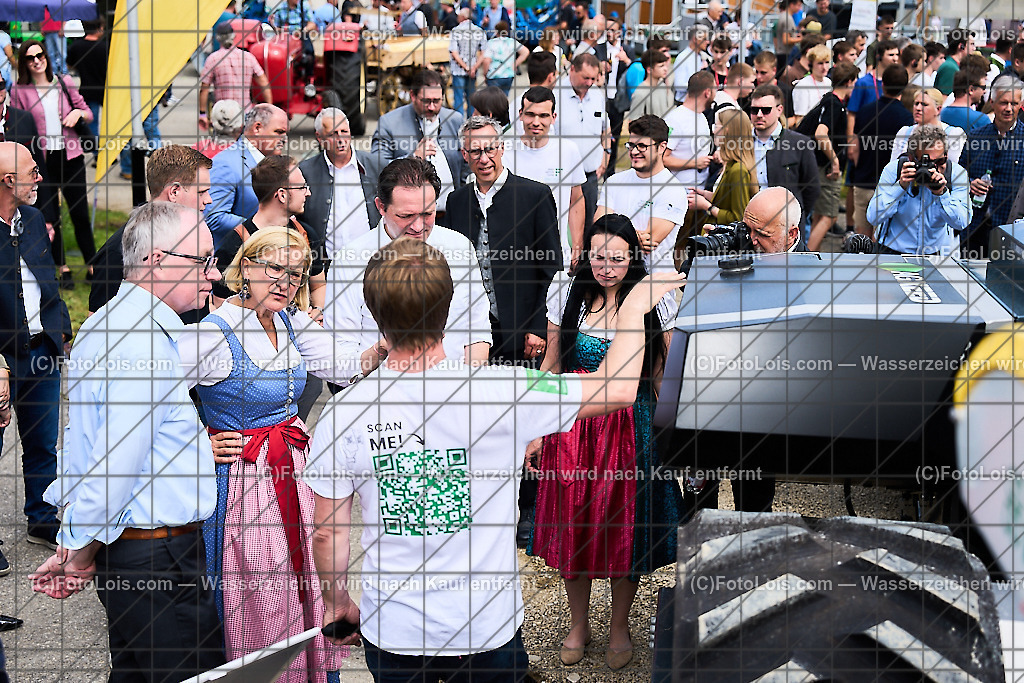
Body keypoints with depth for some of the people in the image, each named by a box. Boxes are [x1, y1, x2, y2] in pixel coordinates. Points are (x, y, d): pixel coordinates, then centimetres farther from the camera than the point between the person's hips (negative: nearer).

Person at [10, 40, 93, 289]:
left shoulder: (64, 82, 4)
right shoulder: (20, 91, -1)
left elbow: (88, 113, 13)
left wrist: (78, 113, -9)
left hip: (70, 156, 1)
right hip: (41, 160, -1)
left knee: (80, 214, 4)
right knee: (50, 218, 3)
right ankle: (63, 269, 17)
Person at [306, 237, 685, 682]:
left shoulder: (341, 415, -15)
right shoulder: (499, 391, -20)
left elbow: (328, 533, -4)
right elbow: (619, 389, -9)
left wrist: (338, 602, 15)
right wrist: (634, 307, 7)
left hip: (391, 632, 1)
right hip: (488, 629, -1)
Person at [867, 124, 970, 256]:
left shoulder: (957, 173, -1)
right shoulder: (893, 169, -4)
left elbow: (962, 223, -9)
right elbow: (873, 218, -11)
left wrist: (941, 193, -22)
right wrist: (901, 186, -18)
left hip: (938, 253, 0)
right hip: (893, 250, 0)